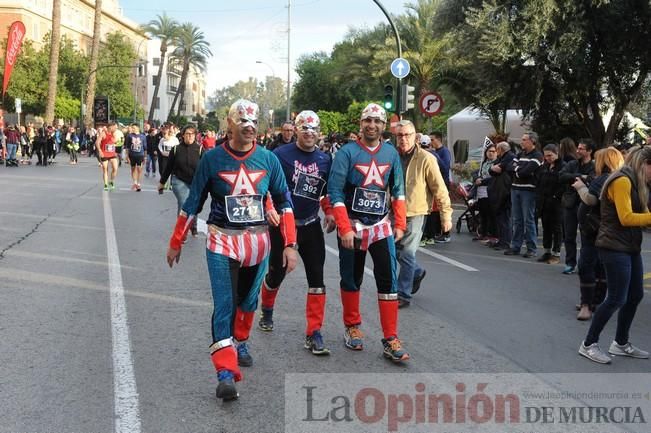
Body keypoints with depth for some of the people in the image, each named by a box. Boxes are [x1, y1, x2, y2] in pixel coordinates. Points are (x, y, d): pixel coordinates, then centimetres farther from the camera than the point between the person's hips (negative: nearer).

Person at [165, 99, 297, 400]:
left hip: (257, 241, 3)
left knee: (248, 301, 18)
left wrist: (290, 244, -2)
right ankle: (226, 373, -10)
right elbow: (192, 203, 1)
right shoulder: (212, 159, -6)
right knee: (224, 305, -10)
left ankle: (239, 343, 44)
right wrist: (175, 244, 4)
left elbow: (284, 202, 5)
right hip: (222, 241, -3)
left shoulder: (268, 159, 0)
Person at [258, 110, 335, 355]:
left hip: (311, 226, 3)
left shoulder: (325, 160, 6)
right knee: (277, 273, 12)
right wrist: (270, 209, -25)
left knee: (316, 278, -4)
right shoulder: (281, 154, -10)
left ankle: (314, 334, 1)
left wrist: (329, 212, 6)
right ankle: (267, 311, 44)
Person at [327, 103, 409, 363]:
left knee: (388, 280, -4)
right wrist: (344, 228, -17)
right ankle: (352, 328, 29)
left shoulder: (391, 154, 6)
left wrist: (400, 224, 4)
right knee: (351, 280, 10)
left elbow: (398, 191, 12)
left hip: (381, 226, 3)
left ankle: (390, 340, 0)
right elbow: (335, 191, -11)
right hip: (352, 226, -2)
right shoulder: (347, 152, -7)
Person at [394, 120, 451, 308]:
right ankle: (417, 272, 41)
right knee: (395, 250, 14)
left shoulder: (426, 159, -11)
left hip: (415, 214, -5)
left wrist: (446, 214, -9)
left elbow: (439, 189, -8)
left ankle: (403, 295, 6)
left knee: (406, 254, -4)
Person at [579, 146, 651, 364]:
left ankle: (621, 343, 25)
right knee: (616, 299, -8)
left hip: (630, 247, 10)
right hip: (615, 248, -10)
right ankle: (589, 344, 4)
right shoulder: (622, 181, -14)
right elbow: (626, 218, -20)